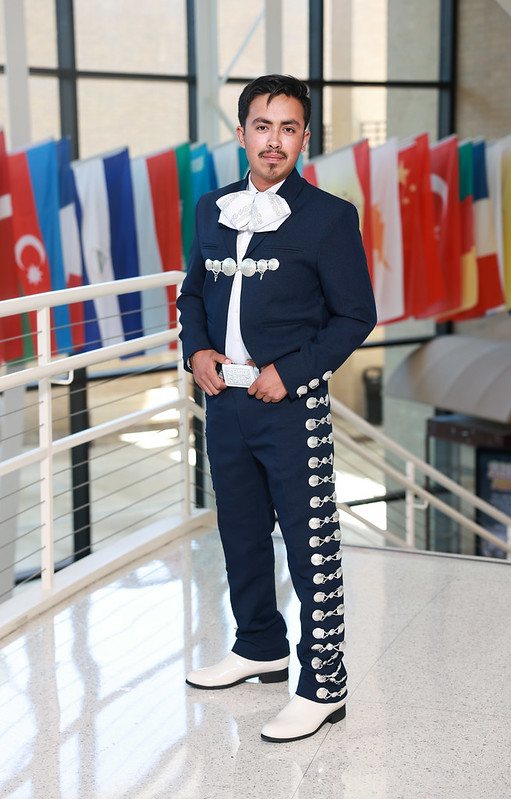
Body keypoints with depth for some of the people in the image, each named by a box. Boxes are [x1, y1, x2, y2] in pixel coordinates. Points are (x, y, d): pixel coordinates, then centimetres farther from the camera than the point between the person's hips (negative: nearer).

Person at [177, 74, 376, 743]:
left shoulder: (329, 217, -7)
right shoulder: (213, 209, 9)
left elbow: (356, 314, -6)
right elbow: (194, 292, 18)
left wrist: (289, 370, -14)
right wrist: (196, 349, -1)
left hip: (292, 405, -6)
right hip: (224, 401, 6)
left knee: (312, 548, -1)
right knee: (241, 533, 18)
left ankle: (324, 686, 9)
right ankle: (260, 647, 37)